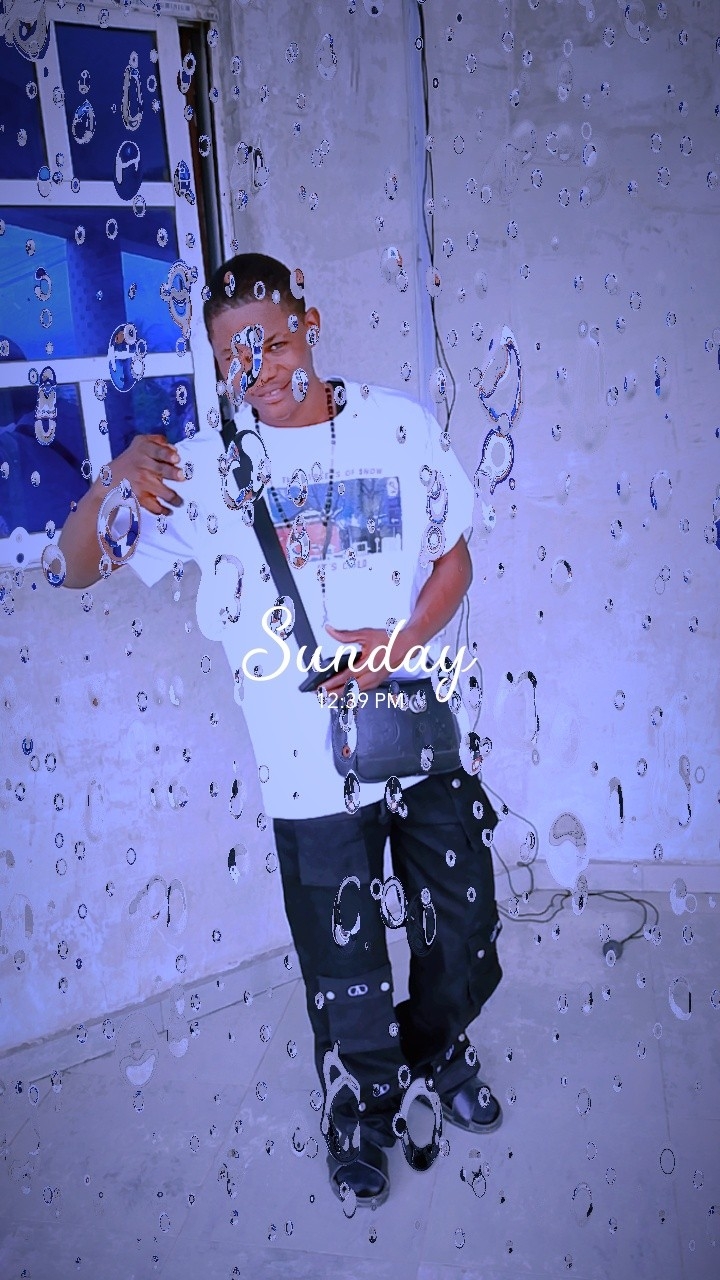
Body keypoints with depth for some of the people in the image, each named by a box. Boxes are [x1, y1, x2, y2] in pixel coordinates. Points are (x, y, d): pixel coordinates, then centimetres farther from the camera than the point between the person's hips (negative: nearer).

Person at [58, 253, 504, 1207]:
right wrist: (113, 483, -25)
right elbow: (79, 567, -4)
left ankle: (439, 1051, 50)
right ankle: (361, 1107, 43)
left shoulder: (399, 425, -2)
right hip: (313, 763, -1)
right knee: (344, 961, 13)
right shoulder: (208, 468, -5)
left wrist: (401, 643, -13)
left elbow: (454, 559, 5)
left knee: (464, 924, 17)